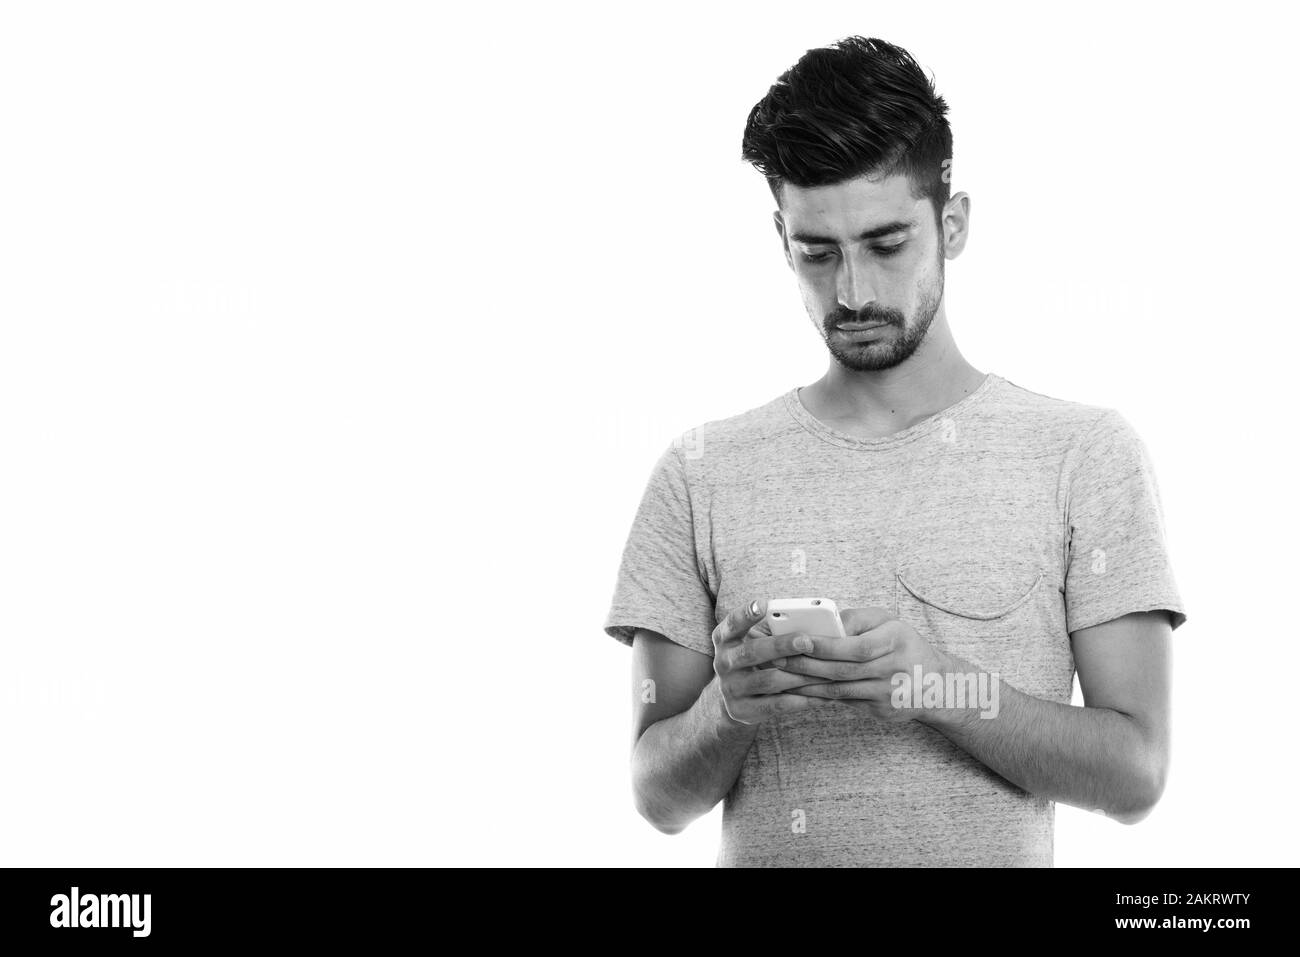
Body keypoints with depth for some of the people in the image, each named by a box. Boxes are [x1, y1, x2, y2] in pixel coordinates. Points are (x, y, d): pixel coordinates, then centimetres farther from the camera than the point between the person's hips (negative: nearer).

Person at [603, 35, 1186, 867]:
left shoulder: (1085, 453, 2)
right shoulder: (702, 475, 4)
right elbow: (659, 797, 5)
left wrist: (938, 682, -16)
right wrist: (729, 706, -14)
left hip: (1004, 857, 0)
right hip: (760, 856, 0)